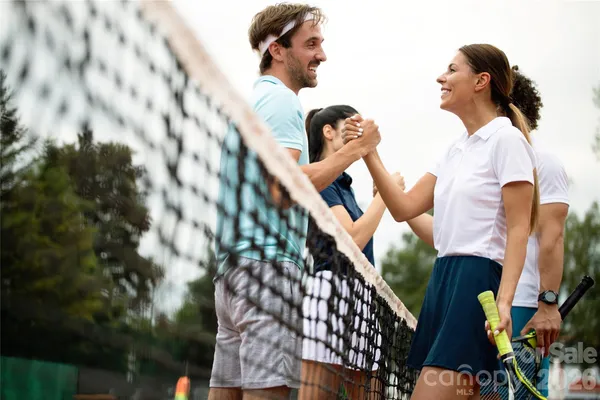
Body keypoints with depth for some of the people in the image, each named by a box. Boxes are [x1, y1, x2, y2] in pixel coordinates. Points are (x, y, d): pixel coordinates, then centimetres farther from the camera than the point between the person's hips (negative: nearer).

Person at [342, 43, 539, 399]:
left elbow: (518, 229, -13)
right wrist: (369, 155, 7)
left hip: (479, 280, -9)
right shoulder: (457, 149, 18)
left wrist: (503, 301, -23)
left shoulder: (506, 138, -7)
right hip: (444, 277, 9)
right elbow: (404, 208, 16)